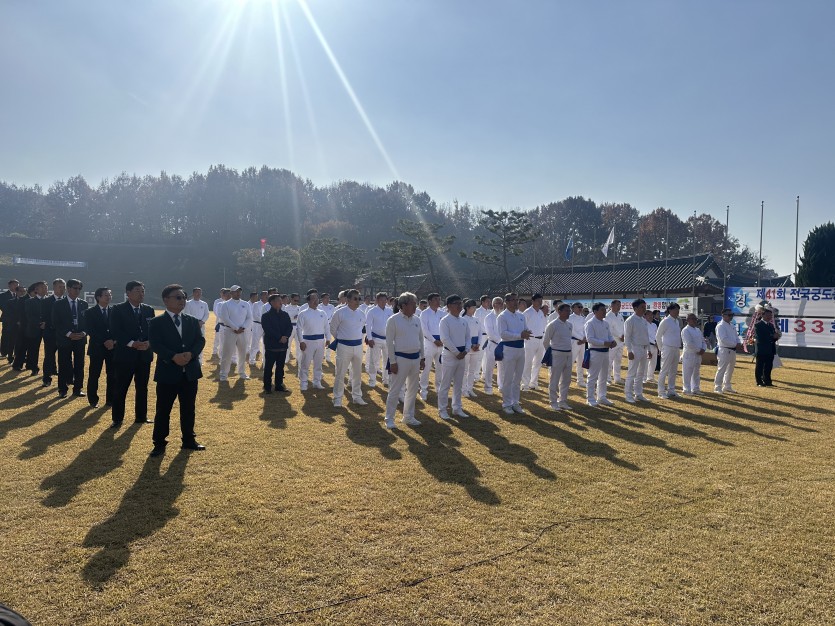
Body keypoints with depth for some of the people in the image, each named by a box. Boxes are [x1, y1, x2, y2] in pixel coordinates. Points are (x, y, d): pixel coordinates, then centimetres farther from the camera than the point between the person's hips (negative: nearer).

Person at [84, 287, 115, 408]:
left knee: (112, 375, 2)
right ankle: (93, 400, 15)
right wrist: (104, 341, -16)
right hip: (97, 347, -2)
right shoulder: (90, 312, 0)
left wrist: (113, 341, -13)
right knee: (94, 375, 2)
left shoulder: (114, 311, 8)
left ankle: (111, 400, 11)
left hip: (113, 347, 2)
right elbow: (90, 330, -8)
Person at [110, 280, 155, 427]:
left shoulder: (149, 310, 9)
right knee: (121, 389, 2)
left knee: (142, 388, 11)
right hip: (125, 354, -4)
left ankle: (141, 416, 23)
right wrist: (132, 343, -22)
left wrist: (148, 342, -13)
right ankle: (117, 419, 13)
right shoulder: (118, 310, -5)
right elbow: (115, 332, -12)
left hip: (144, 355, 4)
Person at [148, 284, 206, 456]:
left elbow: (200, 340, 0)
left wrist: (190, 354, -18)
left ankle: (189, 440, 24)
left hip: (190, 372, 4)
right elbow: (155, 345, -14)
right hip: (167, 373, -4)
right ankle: (159, 443, 15)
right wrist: (174, 357, -26)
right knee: (163, 410, 4)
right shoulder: (156, 323, -3)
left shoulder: (193, 321, 10)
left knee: (188, 409, 12)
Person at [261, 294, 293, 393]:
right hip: (271, 345, -5)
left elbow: (290, 327, 3)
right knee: (268, 367, 2)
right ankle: (267, 387, 10)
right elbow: (268, 330, -15)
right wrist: (280, 338, -19)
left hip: (283, 345, 5)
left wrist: (285, 336, -15)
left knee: (280, 367, 11)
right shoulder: (266, 316, -6)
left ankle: (279, 385, 20)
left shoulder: (285, 315, 10)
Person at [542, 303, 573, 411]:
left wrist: (570, 350, 14)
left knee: (566, 380, 13)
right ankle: (553, 402, 10)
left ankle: (563, 401, 24)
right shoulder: (552, 325, -12)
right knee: (554, 380, 1)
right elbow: (545, 341, -5)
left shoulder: (569, 325, 8)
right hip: (557, 354, -7)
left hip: (569, 354, 7)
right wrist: (550, 353, 5)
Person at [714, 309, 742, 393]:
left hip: (732, 350, 9)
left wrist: (739, 343, -5)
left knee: (730, 370, 16)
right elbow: (723, 339, -21)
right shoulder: (720, 326, -12)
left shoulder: (732, 326, 16)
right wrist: (735, 345, -19)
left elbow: (736, 336, 16)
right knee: (721, 369, -7)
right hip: (724, 350, -9)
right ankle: (718, 387, -1)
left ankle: (727, 386, 27)